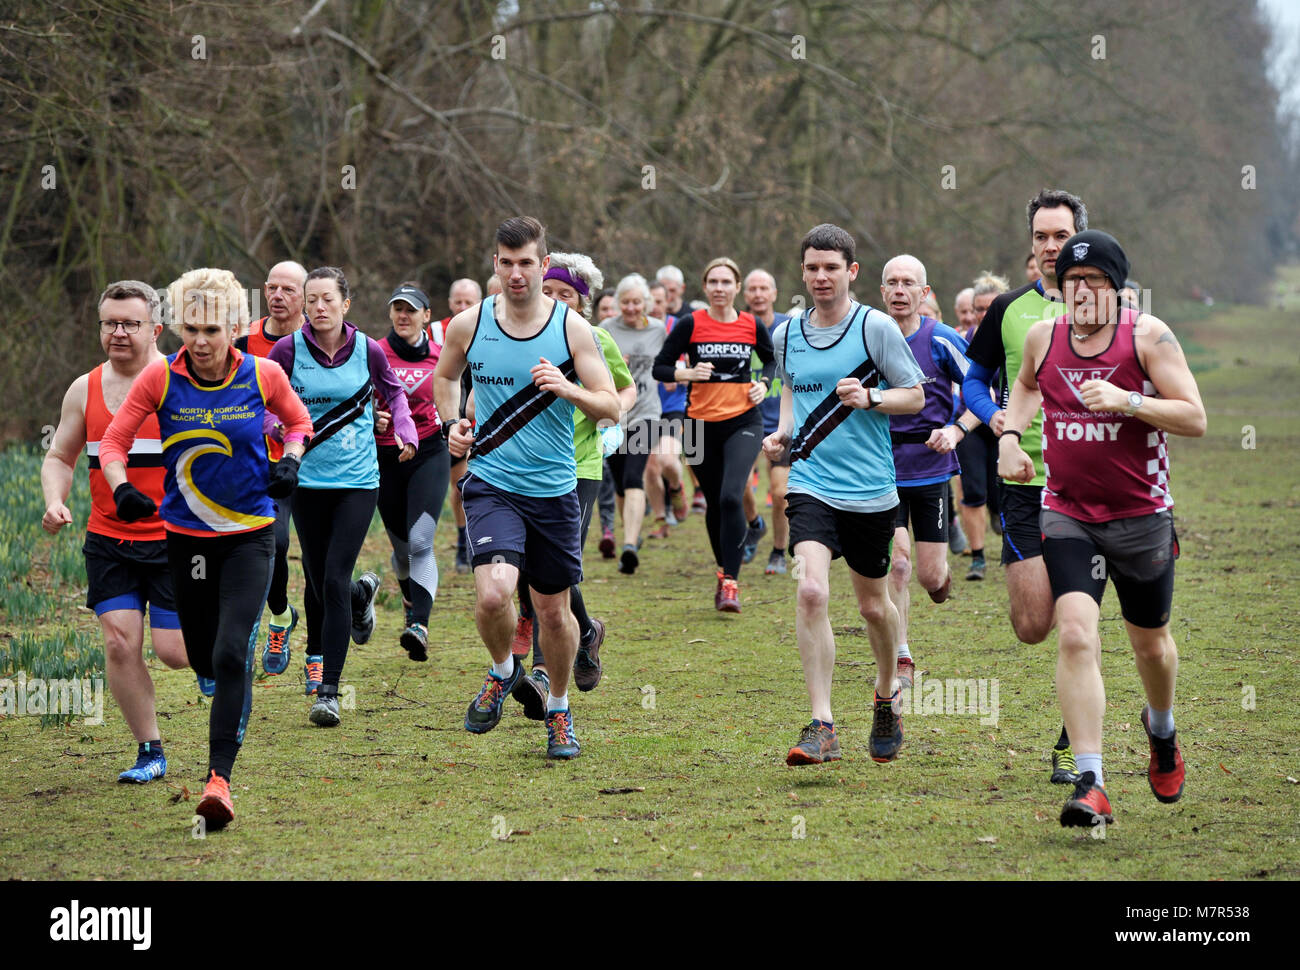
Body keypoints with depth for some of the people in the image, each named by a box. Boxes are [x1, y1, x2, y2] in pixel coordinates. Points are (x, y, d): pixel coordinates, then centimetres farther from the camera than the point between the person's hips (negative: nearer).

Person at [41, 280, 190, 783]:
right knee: (120, 644, -6)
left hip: (174, 541, -3)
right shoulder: (85, 390, 5)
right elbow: (60, 457, 15)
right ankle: (150, 753, 7)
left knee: (173, 651, -6)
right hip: (108, 542, 3)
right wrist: (55, 501, -6)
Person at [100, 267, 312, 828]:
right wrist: (121, 488, -20)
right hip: (186, 536, 2)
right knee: (203, 658, 11)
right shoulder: (160, 378, -10)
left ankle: (219, 777, -15)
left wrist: (290, 461, -8)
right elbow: (114, 440, -2)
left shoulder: (263, 376, -9)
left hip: (250, 534, -2)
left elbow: (298, 421, 11)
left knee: (232, 655, -16)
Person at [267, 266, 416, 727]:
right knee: (317, 580, 9)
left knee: (335, 580, -12)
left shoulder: (368, 350, -3)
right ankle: (362, 594, 47)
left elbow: (393, 392, 16)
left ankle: (328, 690, -9)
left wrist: (405, 431, 0)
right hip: (308, 478, 2)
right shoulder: (288, 350, -5)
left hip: (358, 480, -2)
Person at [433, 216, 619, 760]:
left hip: (554, 489, 1)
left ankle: (558, 708, 36)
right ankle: (502, 671, 9)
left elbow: (611, 408, -4)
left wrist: (568, 389, -22)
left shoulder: (571, 328, -4)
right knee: (493, 594, -23)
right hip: (491, 484, -1)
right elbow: (445, 377, 21)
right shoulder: (468, 326, -1)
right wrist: (451, 423, 4)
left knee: (554, 612, 10)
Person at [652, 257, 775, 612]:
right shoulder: (690, 325, -3)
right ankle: (724, 571, 33)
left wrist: (763, 384, 3)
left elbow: (771, 359, 21)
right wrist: (689, 373, -17)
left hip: (743, 423, -1)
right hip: (702, 425, 1)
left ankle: (730, 583, -17)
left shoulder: (752, 326, 2)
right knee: (714, 503, 11)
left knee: (731, 496, -19)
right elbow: (660, 367, 0)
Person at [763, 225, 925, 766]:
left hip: (870, 490, -1)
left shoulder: (876, 327, -6)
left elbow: (915, 397, -1)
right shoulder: (786, 334, 6)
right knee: (811, 591, -19)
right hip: (810, 484, 1)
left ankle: (886, 696, 42)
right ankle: (821, 727, -19)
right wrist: (783, 432, 7)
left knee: (873, 604, 12)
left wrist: (868, 398, -18)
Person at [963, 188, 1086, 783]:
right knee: (1032, 627, -8)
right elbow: (974, 380, 16)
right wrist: (994, 415, -4)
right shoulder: (1008, 309, 7)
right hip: (1023, 481, 1)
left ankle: (1070, 746, 5)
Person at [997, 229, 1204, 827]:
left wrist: (1127, 401, -26)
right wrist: (1009, 434, 7)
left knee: (1150, 644, 16)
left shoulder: (1147, 335, -9)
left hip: (1142, 516, -1)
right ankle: (1090, 784, -21)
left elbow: (1195, 419, -13)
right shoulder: (1043, 337, 2)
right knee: (1076, 635, -19)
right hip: (1067, 514, 1)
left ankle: (1161, 731, 50)